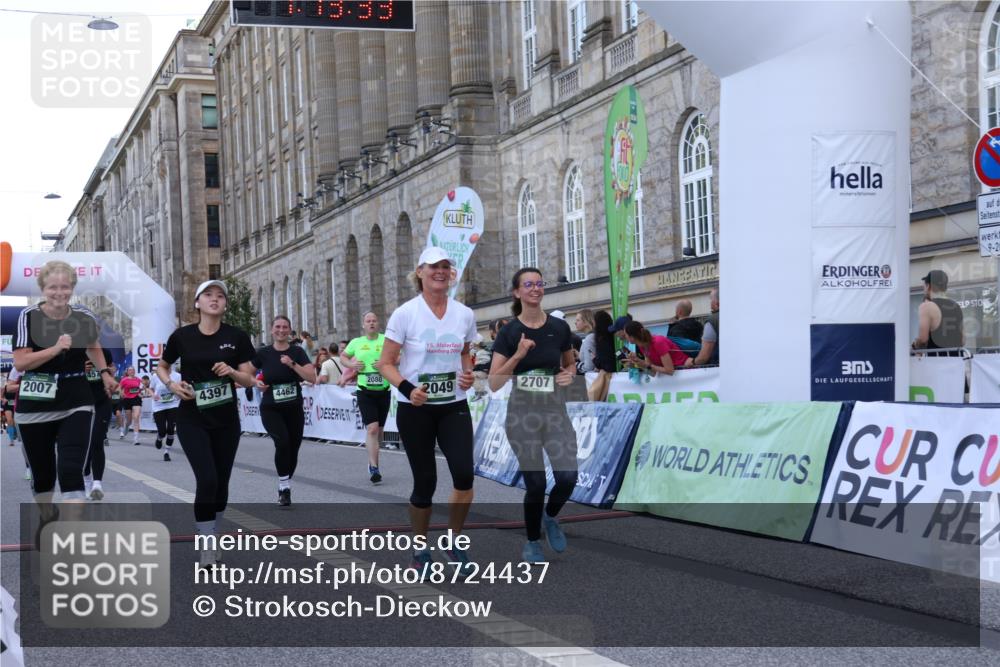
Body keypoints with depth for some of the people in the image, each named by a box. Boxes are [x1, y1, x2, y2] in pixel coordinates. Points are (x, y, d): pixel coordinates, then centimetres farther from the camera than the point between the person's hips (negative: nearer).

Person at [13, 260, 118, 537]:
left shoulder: (84, 317, 0)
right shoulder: (29, 317, -9)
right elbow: (20, 363, -17)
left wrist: (105, 373, 13)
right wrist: (55, 348, -26)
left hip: (76, 405, 0)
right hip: (35, 406, 0)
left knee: (71, 469, -15)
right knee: (42, 472, 15)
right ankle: (47, 518, 43)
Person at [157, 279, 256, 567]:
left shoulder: (237, 337, -3)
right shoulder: (182, 336, -4)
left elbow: (249, 380, -1)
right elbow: (161, 366, 12)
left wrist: (231, 371, -21)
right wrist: (171, 384, -8)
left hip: (226, 420, 2)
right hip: (192, 420, -2)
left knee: (221, 482, 10)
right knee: (207, 479, -15)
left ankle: (212, 534, 33)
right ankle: (206, 544, -2)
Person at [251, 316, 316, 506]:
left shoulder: (297, 352, -3)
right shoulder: (263, 353, -4)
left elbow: (312, 378, -13)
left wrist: (292, 364, -22)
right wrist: (256, 383, -10)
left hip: (294, 409, 2)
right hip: (271, 409, -2)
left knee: (293, 450, 8)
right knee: (282, 442, -25)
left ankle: (284, 487, 31)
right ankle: (284, 486, -12)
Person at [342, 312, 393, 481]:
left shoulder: (386, 340, 1)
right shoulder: (356, 342, 7)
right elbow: (343, 356, 22)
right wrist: (351, 364, 2)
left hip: (383, 390, 1)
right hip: (365, 392, -1)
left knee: (379, 429, 13)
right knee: (372, 428, -14)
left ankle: (372, 462, 33)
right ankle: (374, 468, -15)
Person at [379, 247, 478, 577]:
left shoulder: (464, 314, 4)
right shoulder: (405, 314, -7)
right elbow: (386, 363, -5)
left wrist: (468, 374, -1)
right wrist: (407, 388, -23)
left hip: (454, 407, 3)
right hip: (415, 409, -3)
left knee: (464, 474, -14)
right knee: (425, 482, 2)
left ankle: (453, 542, 9)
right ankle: (420, 549, 24)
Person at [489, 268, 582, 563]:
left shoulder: (559, 327, 2)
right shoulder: (509, 332, -5)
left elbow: (570, 363, 19)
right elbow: (493, 383, -8)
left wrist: (570, 374, -3)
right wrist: (518, 356, -20)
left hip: (556, 410, 2)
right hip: (522, 413, -2)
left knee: (568, 477, -10)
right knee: (535, 483, -1)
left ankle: (550, 516, 23)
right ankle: (532, 542, 23)